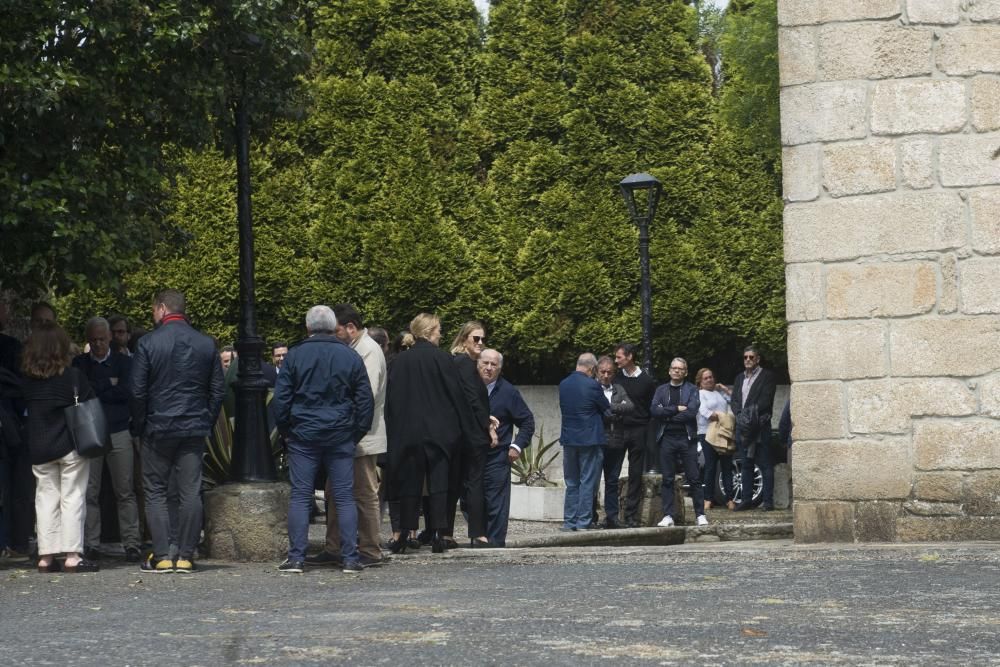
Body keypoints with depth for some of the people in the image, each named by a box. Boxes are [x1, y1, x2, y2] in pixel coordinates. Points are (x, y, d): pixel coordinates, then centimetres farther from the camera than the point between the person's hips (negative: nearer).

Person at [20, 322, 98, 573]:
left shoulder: (26, 379, -1)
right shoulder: (73, 376, -11)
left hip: (38, 448, 3)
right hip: (71, 446, -3)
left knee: (45, 499, 9)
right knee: (72, 498, 1)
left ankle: (46, 555, 7)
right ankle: (72, 555, -2)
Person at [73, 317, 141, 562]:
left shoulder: (123, 362, 9)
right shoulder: (79, 363, 12)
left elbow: (127, 391, -6)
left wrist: (95, 390, -4)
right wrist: (109, 385, -6)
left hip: (119, 433, -1)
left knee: (125, 491, -3)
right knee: (89, 492, -2)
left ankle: (131, 543, -1)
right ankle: (91, 544, 2)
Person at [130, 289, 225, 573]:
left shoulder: (148, 343, -7)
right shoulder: (206, 344, 5)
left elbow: (137, 390, -7)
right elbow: (218, 389, 8)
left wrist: (138, 426, 4)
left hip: (158, 427, -3)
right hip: (195, 428, 3)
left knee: (155, 491, 5)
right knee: (190, 492, 4)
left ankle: (161, 556, 0)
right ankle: (186, 556, 3)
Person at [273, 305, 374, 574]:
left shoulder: (295, 355, 0)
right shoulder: (351, 357, 4)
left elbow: (281, 398, 0)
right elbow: (365, 401, 6)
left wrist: (286, 430, 11)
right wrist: (357, 433, 13)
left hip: (303, 435, -1)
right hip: (341, 437, 1)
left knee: (300, 496, 2)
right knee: (344, 497, 3)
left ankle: (296, 557, -3)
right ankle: (350, 558, 0)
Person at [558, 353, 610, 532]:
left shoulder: (563, 385, 3)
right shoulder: (591, 385, -14)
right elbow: (607, 408, -3)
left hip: (568, 438, 5)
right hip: (590, 439, -5)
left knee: (571, 483, 12)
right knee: (588, 482, 1)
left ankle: (569, 522, 12)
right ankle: (583, 522, -1)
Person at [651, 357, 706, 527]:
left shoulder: (692, 390, 6)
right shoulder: (661, 390, 12)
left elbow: (691, 412, -10)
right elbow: (654, 410, -4)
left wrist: (667, 415, -6)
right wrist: (676, 409, -10)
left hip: (687, 437, -2)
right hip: (667, 438, 2)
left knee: (694, 478, -2)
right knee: (667, 479, 2)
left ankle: (700, 515, 2)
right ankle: (668, 516, 4)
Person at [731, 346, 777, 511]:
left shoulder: (767, 376, 2)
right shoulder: (739, 378, 20)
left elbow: (766, 400, -8)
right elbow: (734, 400, 12)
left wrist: (751, 413, -16)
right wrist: (740, 415, -7)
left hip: (760, 427, -6)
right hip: (743, 428, 6)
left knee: (765, 465, -6)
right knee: (746, 465, 8)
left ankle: (768, 500, -7)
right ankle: (746, 499, 11)